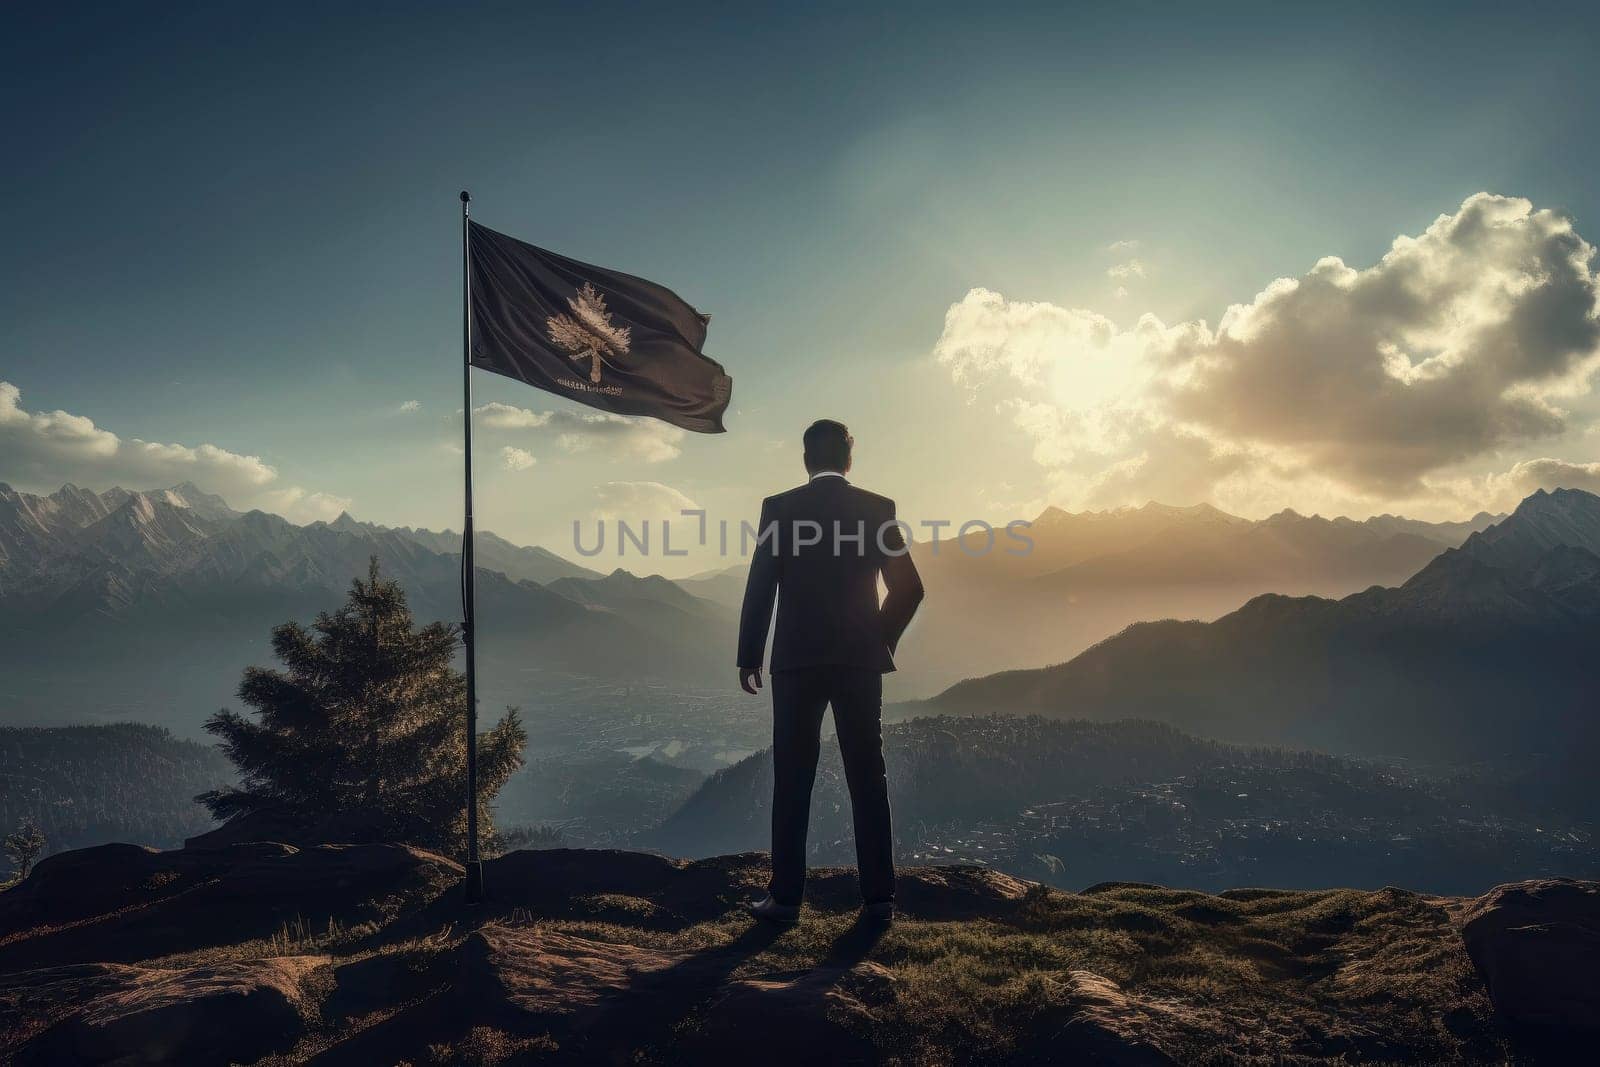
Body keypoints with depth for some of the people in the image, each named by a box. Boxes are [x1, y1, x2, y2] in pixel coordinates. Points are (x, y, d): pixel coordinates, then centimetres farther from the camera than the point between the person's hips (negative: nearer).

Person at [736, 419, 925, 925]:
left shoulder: (779, 508, -2)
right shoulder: (879, 509, 3)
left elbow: (759, 588, -4)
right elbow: (909, 588, 3)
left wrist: (749, 656, 4)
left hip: (797, 660, -1)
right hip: (860, 661, 2)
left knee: (792, 781, 4)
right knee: (868, 779, 7)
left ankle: (785, 897, 8)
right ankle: (878, 897, 11)